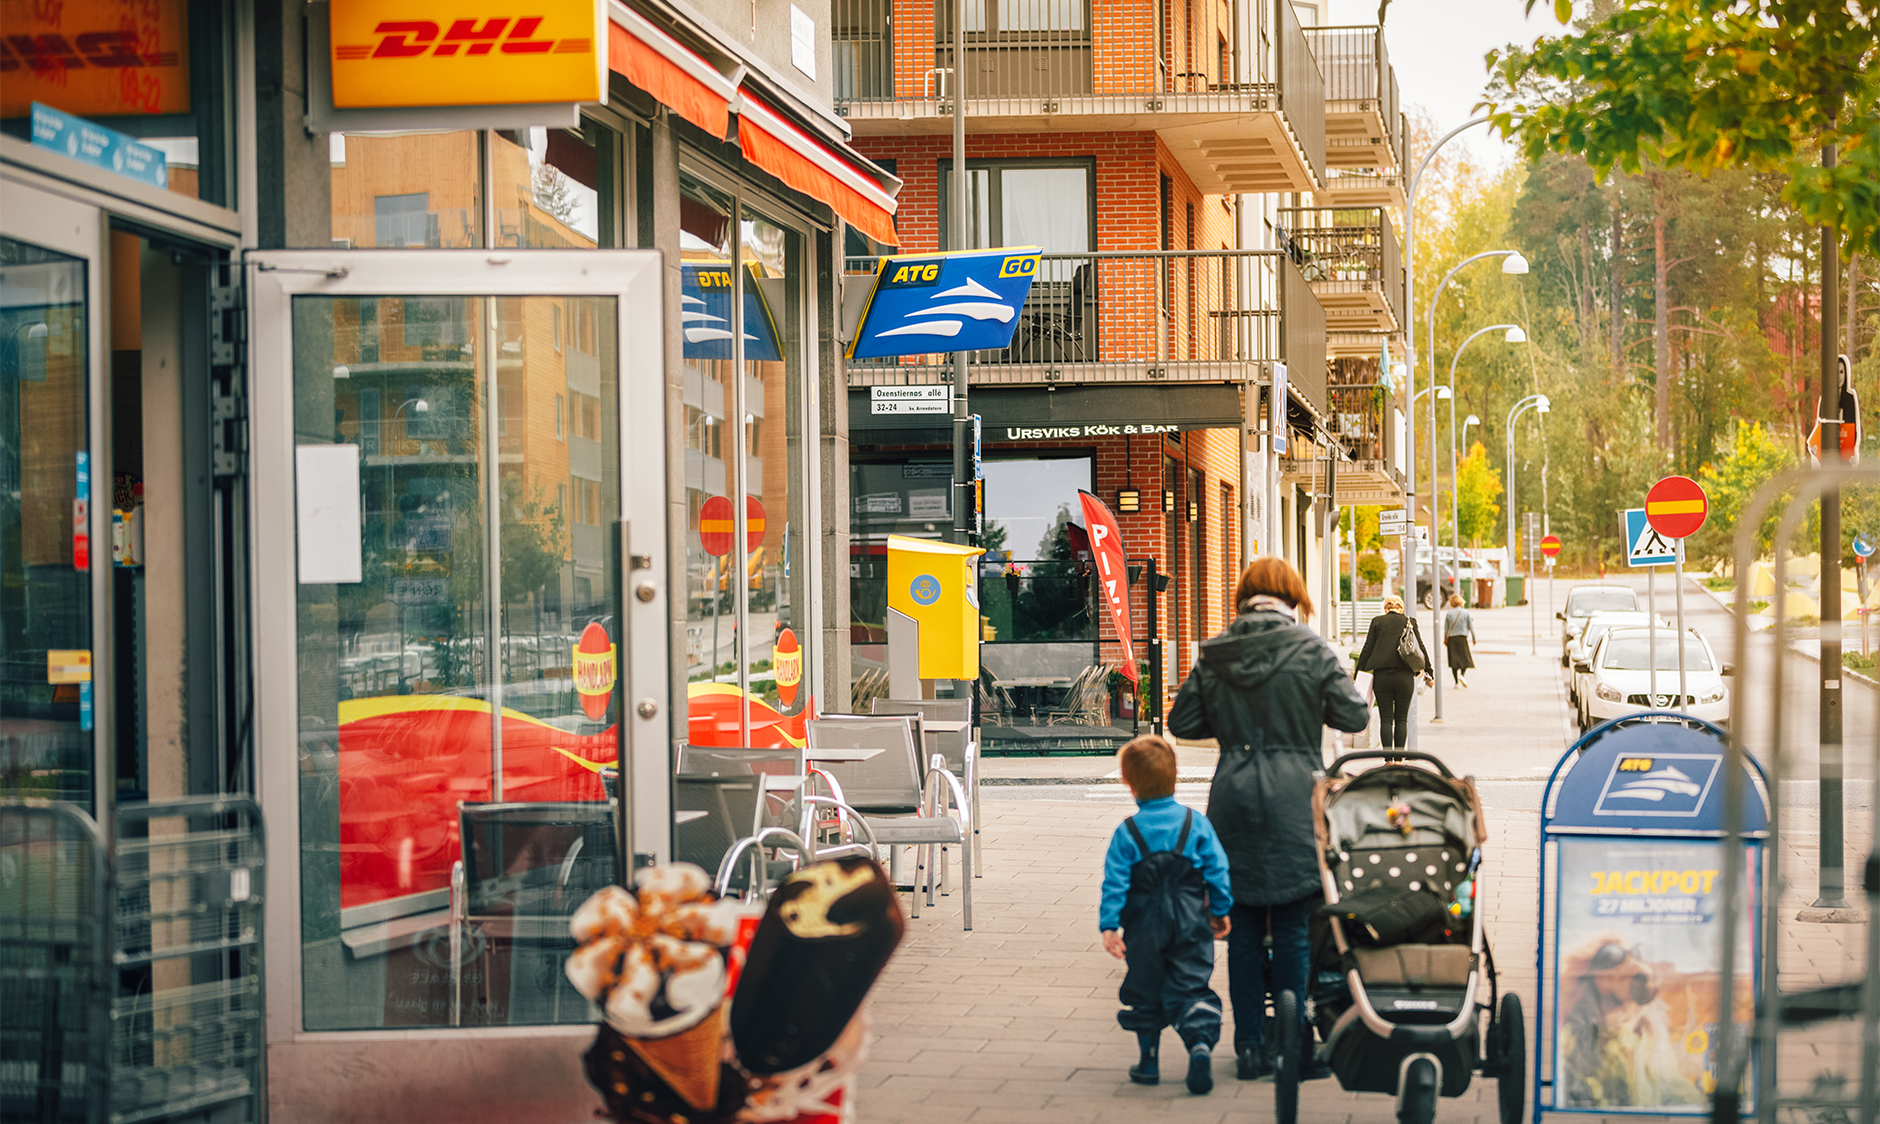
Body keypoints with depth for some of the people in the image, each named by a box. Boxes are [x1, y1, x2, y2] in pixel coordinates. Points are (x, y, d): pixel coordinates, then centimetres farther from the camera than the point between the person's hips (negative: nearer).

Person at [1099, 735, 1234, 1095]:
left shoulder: (1127, 833, -8)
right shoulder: (1197, 824, -3)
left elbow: (1115, 883, -11)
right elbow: (1217, 871, 1)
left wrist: (1109, 926, -9)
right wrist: (1220, 911, 13)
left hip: (1144, 929, -1)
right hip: (1191, 926, 1)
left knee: (1144, 993, 14)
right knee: (1191, 988, 3)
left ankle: (1149, 1061, 19)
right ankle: (1201, 1042, -21)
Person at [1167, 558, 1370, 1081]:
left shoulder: (1213, 654, 3)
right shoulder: (1312, 649, -6)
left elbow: (1182, 721, 7)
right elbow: (1355, 716, -2)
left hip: (1232, 800, 3)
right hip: (1294, 800, -3)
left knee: (1243, 927, 9)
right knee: (1293, 928, 4)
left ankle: (1250, 1047, 12)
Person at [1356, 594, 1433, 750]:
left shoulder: (1377, 621, 4)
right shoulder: (1410, 622, 6)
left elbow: (1367, 648, 3)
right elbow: (1421, 648, 8)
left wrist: (1358, 673, 8)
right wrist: (1428, 673, 16)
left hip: (1381, 676, 0)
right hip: (1404, 676, 1)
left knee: (1386, 719, 4)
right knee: (1401, 719, 10)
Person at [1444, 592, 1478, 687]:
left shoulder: (1449, 614, -1)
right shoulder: (1465, 612, -3)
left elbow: (1446, 628, 5)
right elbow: (1470, 626, 1)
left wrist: (1445, 639, 18)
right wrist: (1474, 638, 11)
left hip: (1451, 638, 1)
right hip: (1462, 637, -1)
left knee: (1454, 660, 4)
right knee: (1466, 658, 9)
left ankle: (1456, 682, 2)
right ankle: (1462, 675, -16)